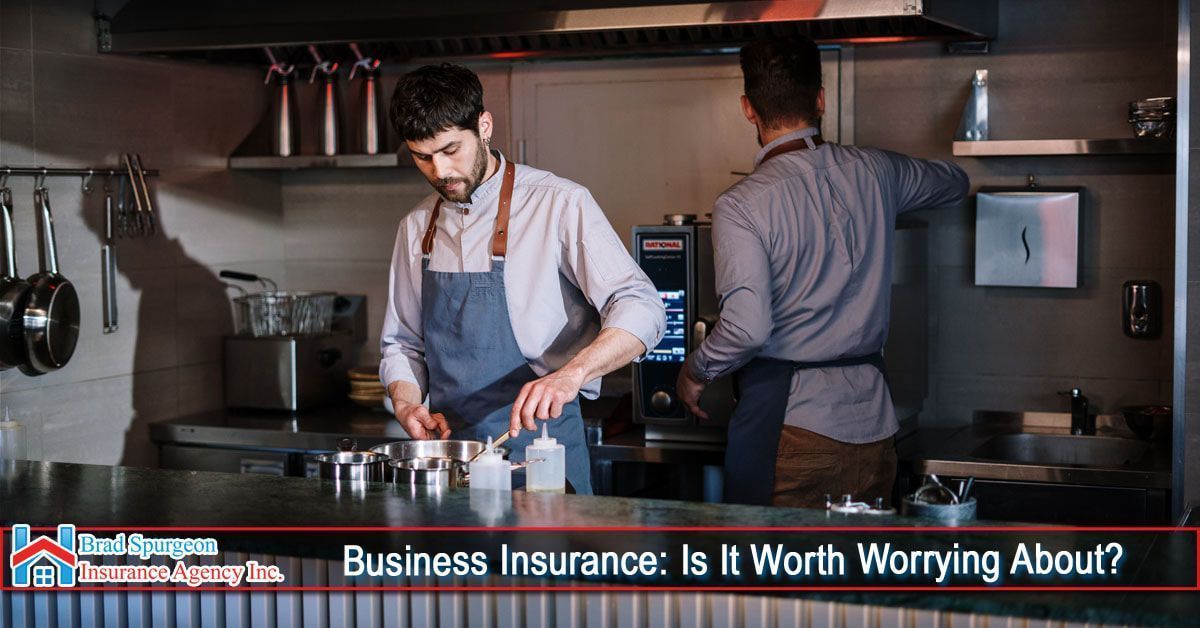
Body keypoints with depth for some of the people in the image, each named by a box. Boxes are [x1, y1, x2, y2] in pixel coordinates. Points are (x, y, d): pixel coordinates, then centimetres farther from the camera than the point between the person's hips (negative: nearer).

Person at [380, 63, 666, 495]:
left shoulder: (558, 204, -9)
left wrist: (571, 374, -34)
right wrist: (408, 406, -3)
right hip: (446, 454, 4)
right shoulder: (416, 227, 9)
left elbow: (642, 311, -18)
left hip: (539, 448, -4)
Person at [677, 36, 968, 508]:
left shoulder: (742, 204, -12)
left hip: (786, 420, -5)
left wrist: (695, 371, 0)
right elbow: (954, 182, 27)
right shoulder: (874, 173, 5)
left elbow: (748, 327, -19)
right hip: (871, 420, 5)